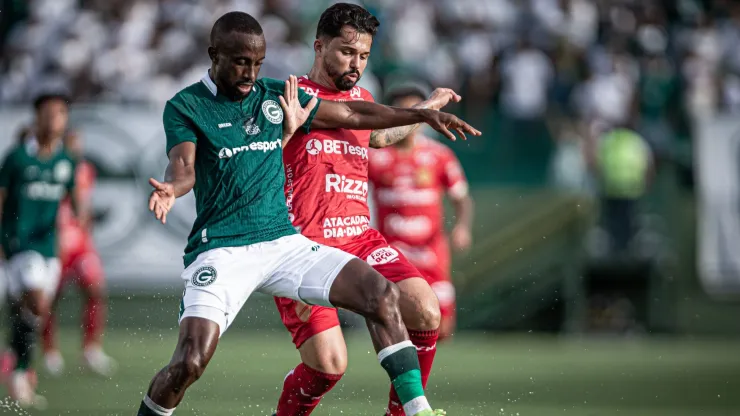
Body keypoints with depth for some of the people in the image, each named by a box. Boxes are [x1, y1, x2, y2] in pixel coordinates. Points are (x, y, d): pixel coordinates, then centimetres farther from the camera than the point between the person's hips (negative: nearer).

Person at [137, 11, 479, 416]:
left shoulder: (277, 96, 12)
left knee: (381, 295, -12)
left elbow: (352, 114, 20)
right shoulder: (185, 106, -1)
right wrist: (170, 190, -42)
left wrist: (423, 115, 17)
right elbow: (183, 166, -18)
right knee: (189, 362, -22)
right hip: (220, 251, -5)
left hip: (283, 242, 5)